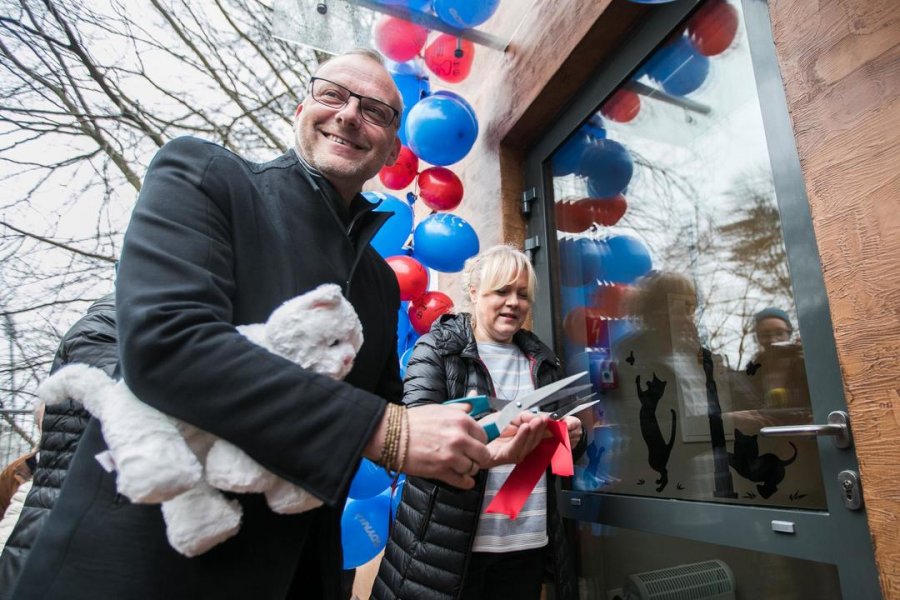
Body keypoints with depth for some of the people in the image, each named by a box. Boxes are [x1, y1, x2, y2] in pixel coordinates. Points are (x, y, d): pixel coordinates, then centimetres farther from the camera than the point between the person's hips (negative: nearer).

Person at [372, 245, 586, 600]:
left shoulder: (542, 360, 10)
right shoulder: (437, 349, -5)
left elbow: (564, 441, 16)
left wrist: (572, 436, -8)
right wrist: (487, 450, -35)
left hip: (529, 542, 5)